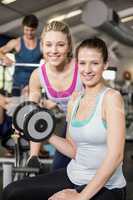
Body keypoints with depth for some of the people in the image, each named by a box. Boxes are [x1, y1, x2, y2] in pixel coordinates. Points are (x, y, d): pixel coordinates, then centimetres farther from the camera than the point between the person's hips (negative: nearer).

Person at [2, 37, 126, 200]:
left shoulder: (111, 97, -13)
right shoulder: (74, 99, 7)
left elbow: (115, 156, -19)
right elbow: (73, 151, 10)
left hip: (106, 187, -6)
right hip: (73, 175, 6)